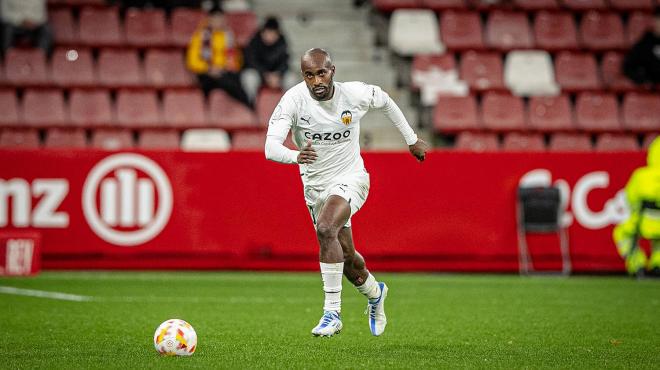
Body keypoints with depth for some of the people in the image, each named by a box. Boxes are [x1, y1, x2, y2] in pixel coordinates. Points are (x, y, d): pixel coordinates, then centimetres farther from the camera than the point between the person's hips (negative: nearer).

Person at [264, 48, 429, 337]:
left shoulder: (354, 94, -18)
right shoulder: (294, 100, -21)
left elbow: (385, 101, 6)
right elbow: (270, 148, -32)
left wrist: (411, 140, 14)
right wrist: (296, 156, -54)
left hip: (350, 178, -3)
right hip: (314, 184, 3)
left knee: (325, 229, -32)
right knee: (345, 255, 17)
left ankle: (332, 312, -26)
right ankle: (374, 292, 51)